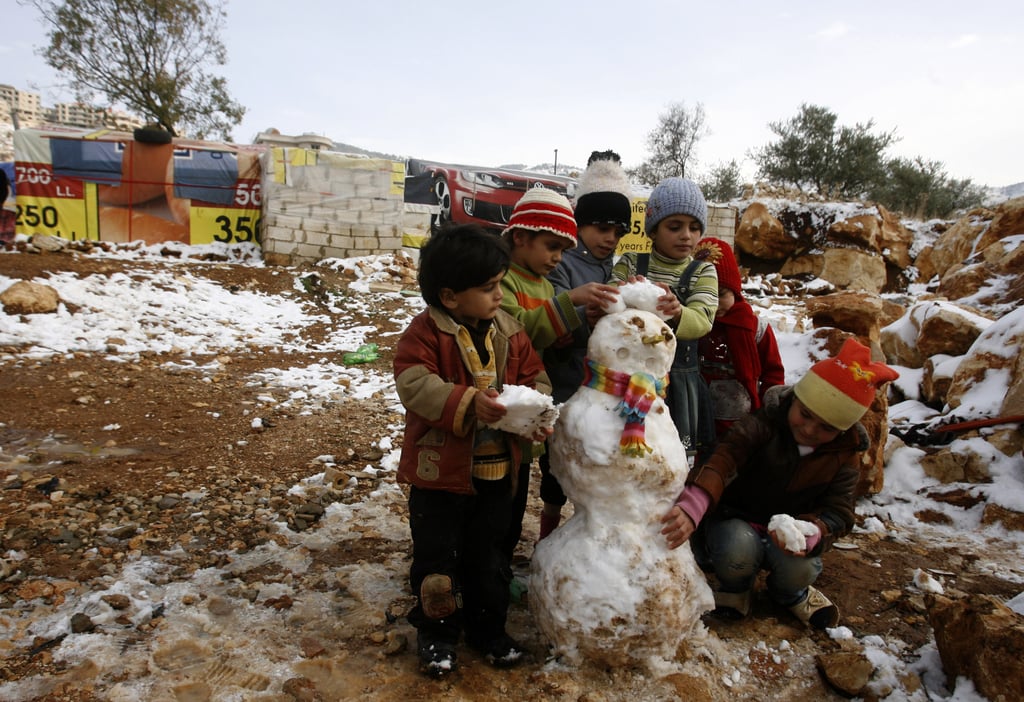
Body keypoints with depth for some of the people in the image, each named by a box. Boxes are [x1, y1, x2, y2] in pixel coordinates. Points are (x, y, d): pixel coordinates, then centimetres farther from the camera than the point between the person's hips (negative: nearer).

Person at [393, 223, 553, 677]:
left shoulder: (509, 331, 0)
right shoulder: (426, 332, -16)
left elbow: (535, 377, 4)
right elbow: (414, 384, -27)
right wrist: (469, 403, -39)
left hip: (496, 471, 5)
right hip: (440, 470, -4)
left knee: (488, 558, 19)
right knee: (436, 558, 11)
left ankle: (487, 628, 40)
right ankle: (437, 631, 34)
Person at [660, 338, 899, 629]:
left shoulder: (845, 456, -5)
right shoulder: (763, 424, -18)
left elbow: (837, 512, -9)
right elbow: (724, 458, -36)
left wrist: (811, 533, -35)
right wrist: (693, 505, -56)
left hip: (789, 529, 3)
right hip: (735, 520, -2)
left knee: (800, 568, -30)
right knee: (737, 551, -36)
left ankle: (790, 593, 10)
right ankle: (735, 585, 4)